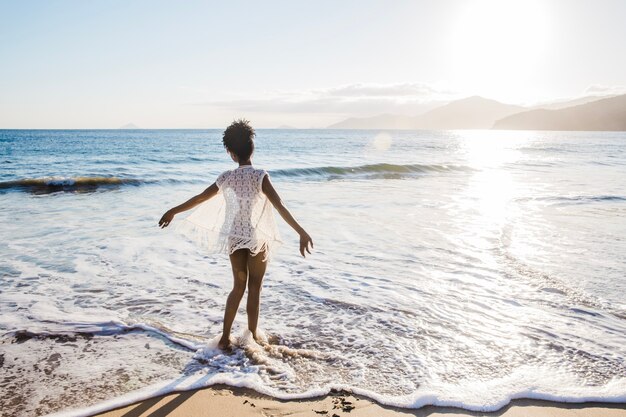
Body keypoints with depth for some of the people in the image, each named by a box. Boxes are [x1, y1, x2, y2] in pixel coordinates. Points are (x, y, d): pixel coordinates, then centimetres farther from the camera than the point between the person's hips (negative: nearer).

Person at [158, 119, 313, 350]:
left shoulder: (226, 177, -4)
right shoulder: (260, 176, -16)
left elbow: (199, 198, 5)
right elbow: (280, 207, -24)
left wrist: (173, 211, 20)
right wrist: (302, 232, -26)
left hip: (234, 238, 4)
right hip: (258, 239, -4)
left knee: (238, 286, 15)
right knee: (254, 289, 9)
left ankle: (225, 337, 18)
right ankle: (252, 337, 17)